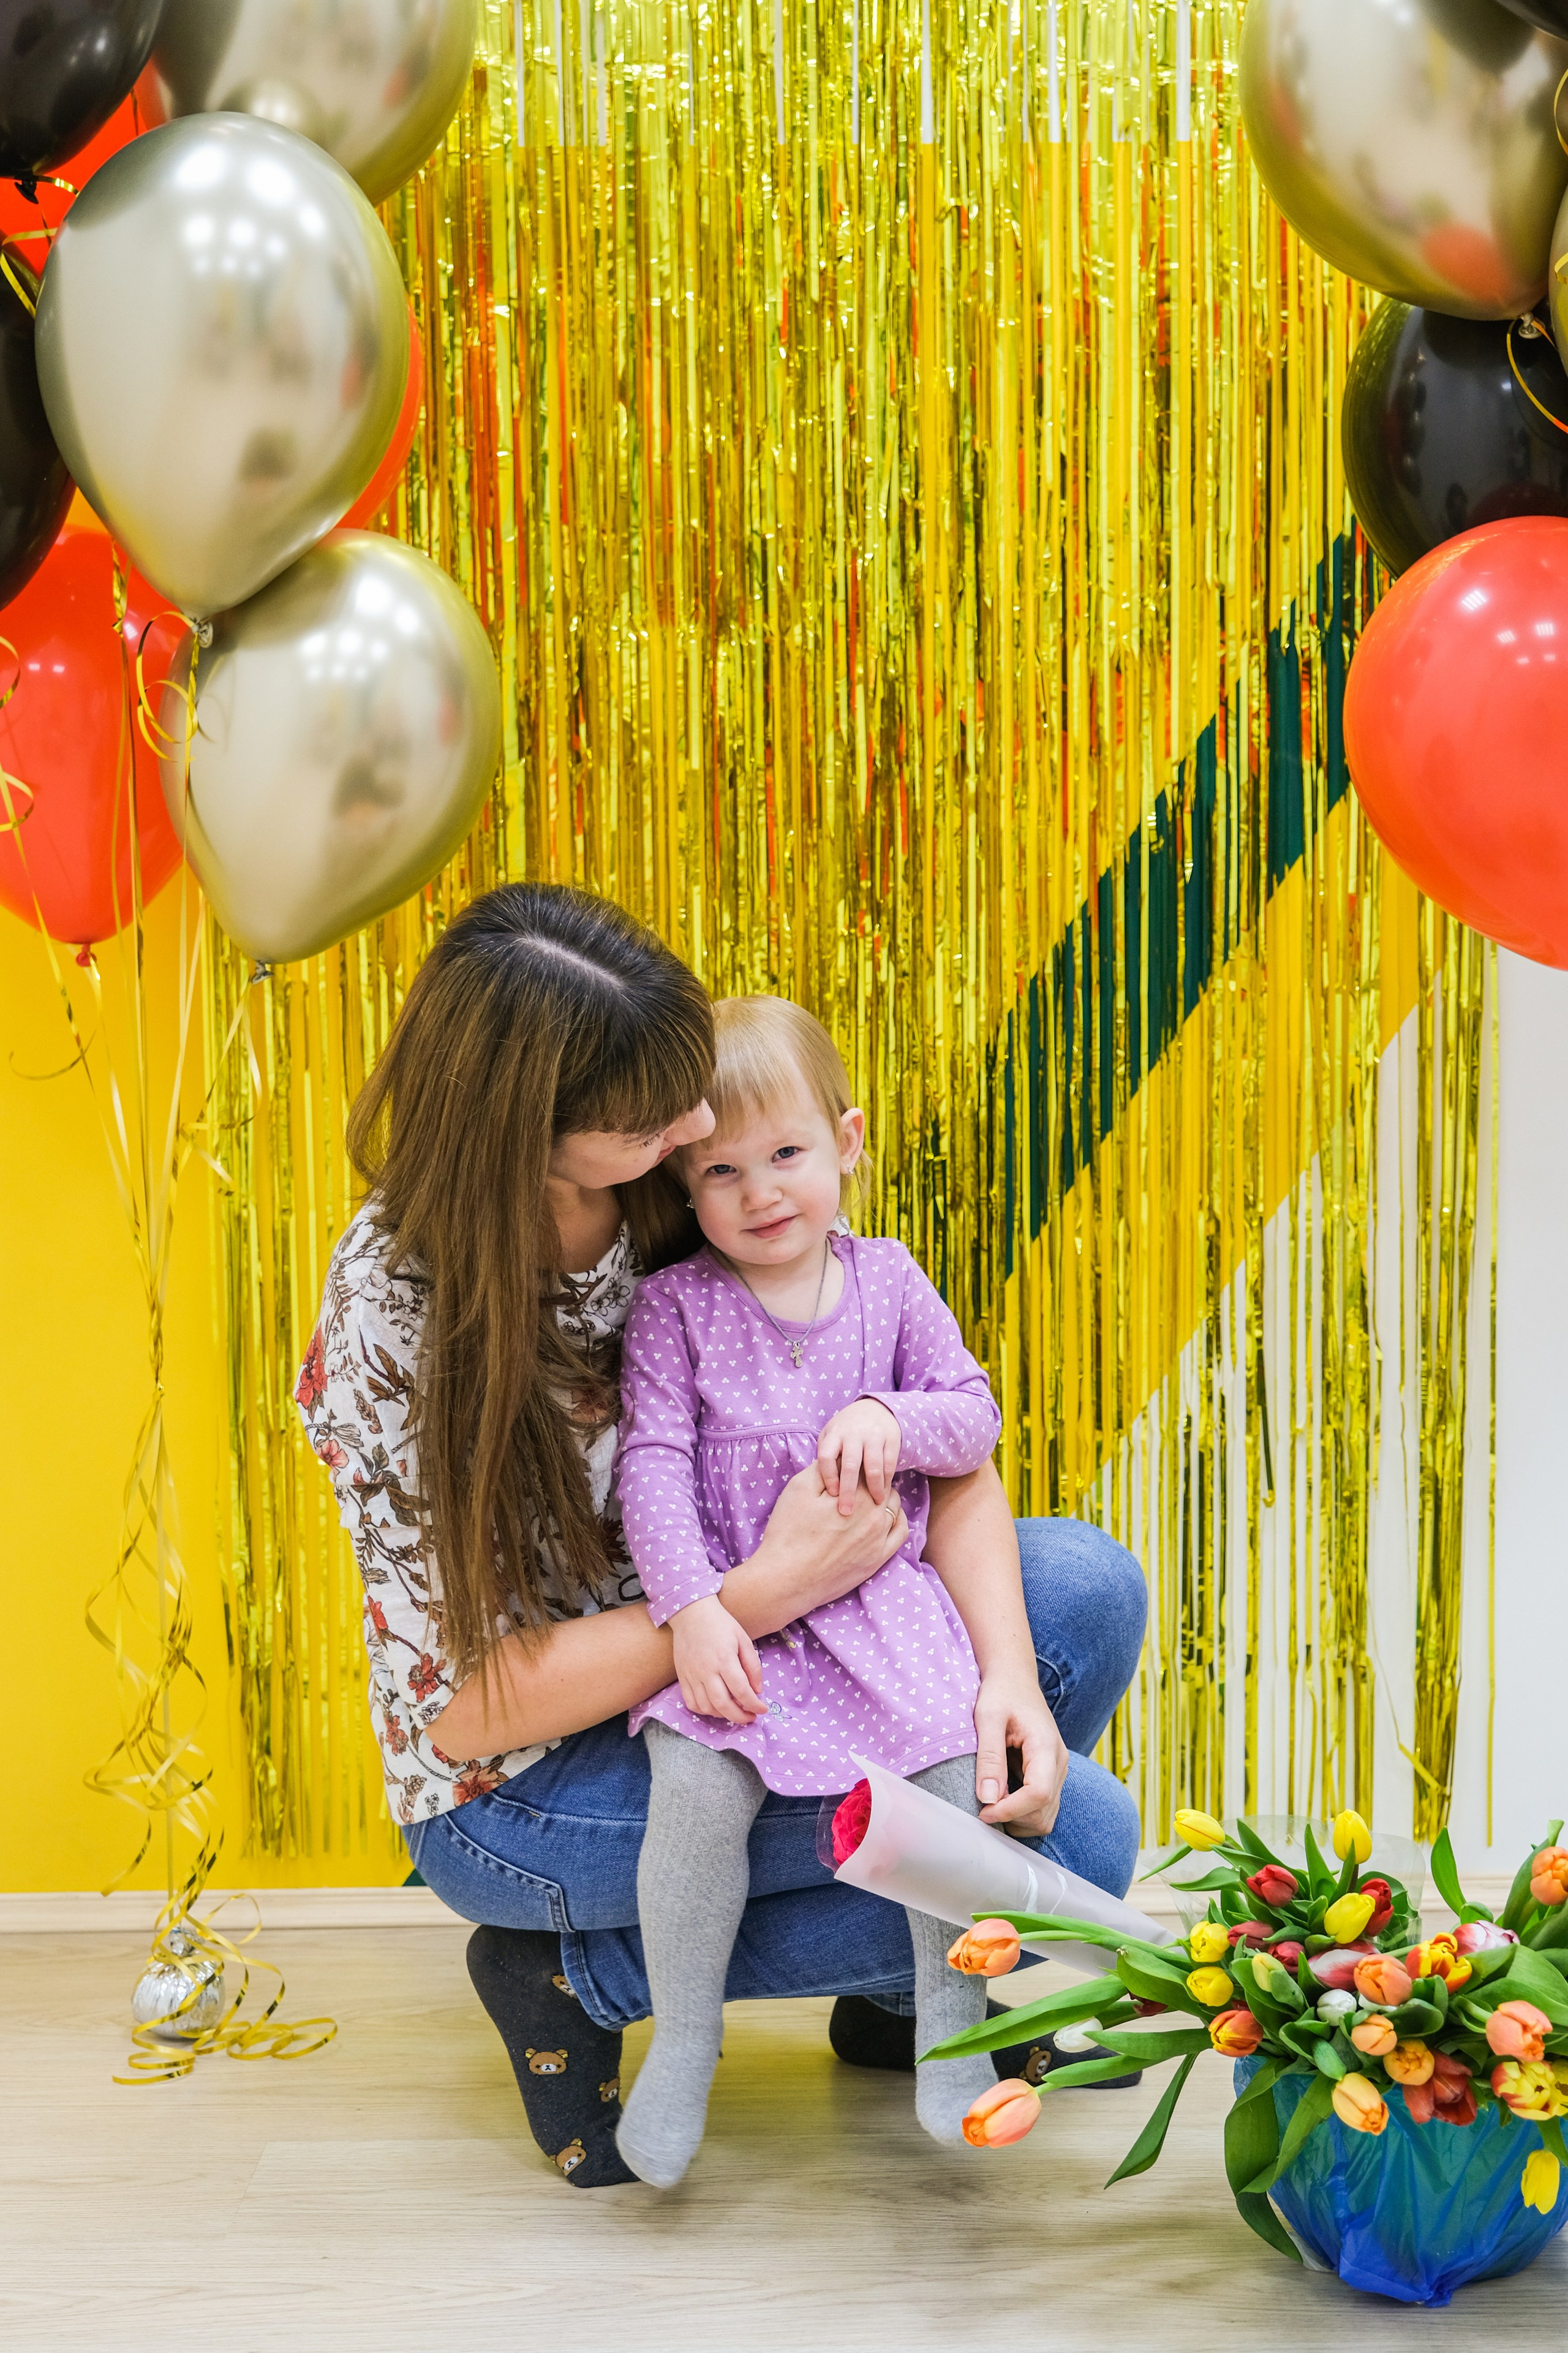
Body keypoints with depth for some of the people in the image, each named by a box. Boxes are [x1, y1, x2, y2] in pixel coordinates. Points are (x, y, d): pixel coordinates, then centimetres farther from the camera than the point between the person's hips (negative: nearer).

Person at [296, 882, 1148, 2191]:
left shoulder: (691, 1197, -11)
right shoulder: (394, 1326, -26)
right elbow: (470, 1705, -24)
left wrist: (1007, 1669, -24)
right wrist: (772, 1587, -29)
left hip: (719, 1661, 7)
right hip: (525, 1785, -6)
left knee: (1089, 1588, -8)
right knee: (1078, 1832, -19)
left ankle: (900, 1980, 10)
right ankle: (580, 1979, -5)